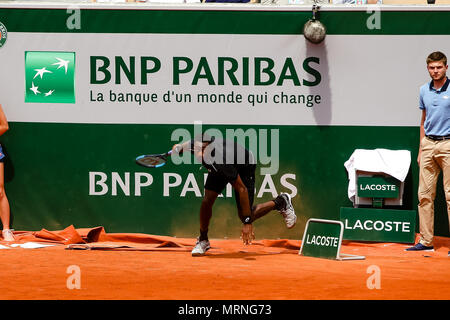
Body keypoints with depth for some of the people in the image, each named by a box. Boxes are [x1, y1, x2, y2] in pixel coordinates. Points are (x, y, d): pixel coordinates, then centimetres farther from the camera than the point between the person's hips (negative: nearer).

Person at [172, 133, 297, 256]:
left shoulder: (221, 160, -46)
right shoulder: (196, 145, -30)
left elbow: (242, 189, -37)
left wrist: (247, 222, -37)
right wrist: (179, 147, -20)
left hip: (244, 168, -5)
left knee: (244, 216, -6)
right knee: (207, 201, -11)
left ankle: (281, 202, 17)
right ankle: (203, 241, 11)